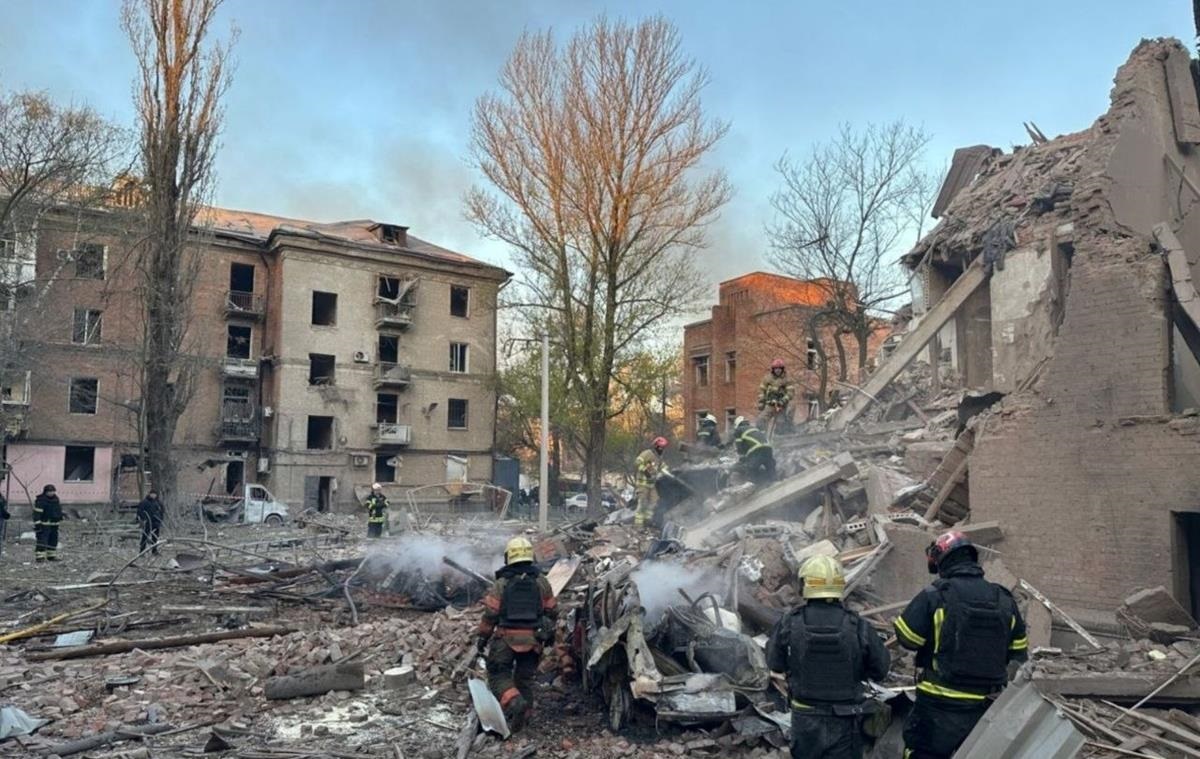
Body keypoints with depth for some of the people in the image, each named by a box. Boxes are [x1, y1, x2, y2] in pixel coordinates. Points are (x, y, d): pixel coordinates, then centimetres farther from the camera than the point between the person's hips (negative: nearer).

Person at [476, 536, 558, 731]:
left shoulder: (502, 583, -5)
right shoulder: (541, 581, 2)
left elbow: (490, 613, -6)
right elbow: (552, 611, 9)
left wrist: (483, 637, 5)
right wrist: (550, 633, 24)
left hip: (507, 637, -3)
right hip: (533, 639, 3)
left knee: (498, 674, 7)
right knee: (525, 678, 16)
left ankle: (515, 703, -15)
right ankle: (523, 715, 17)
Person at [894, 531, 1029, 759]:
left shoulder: (934, 596, -14)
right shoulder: (1004, 600, 2)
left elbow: (906, 638, -9)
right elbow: (1018, 653, 10)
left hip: (940, 706, -5)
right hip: (986, 709, 5)